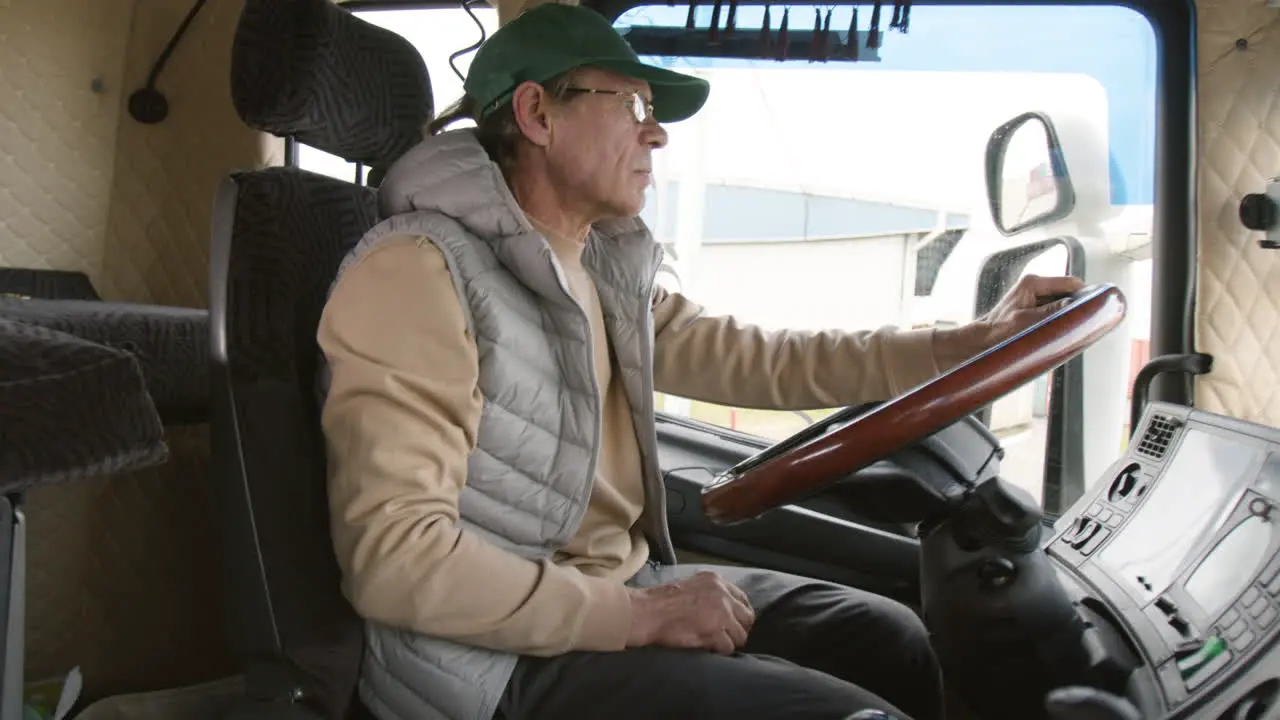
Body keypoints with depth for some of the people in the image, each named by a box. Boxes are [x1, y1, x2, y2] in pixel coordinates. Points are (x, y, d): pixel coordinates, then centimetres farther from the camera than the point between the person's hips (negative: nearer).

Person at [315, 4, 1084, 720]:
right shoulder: (419, 273, -19)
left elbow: (757, 361, 13)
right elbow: (394, 557, -25)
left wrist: (971, 343, 8)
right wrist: (642, 615, -23)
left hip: (617, 589, 8)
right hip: (510, 655, -8)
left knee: (890, 638, 10)